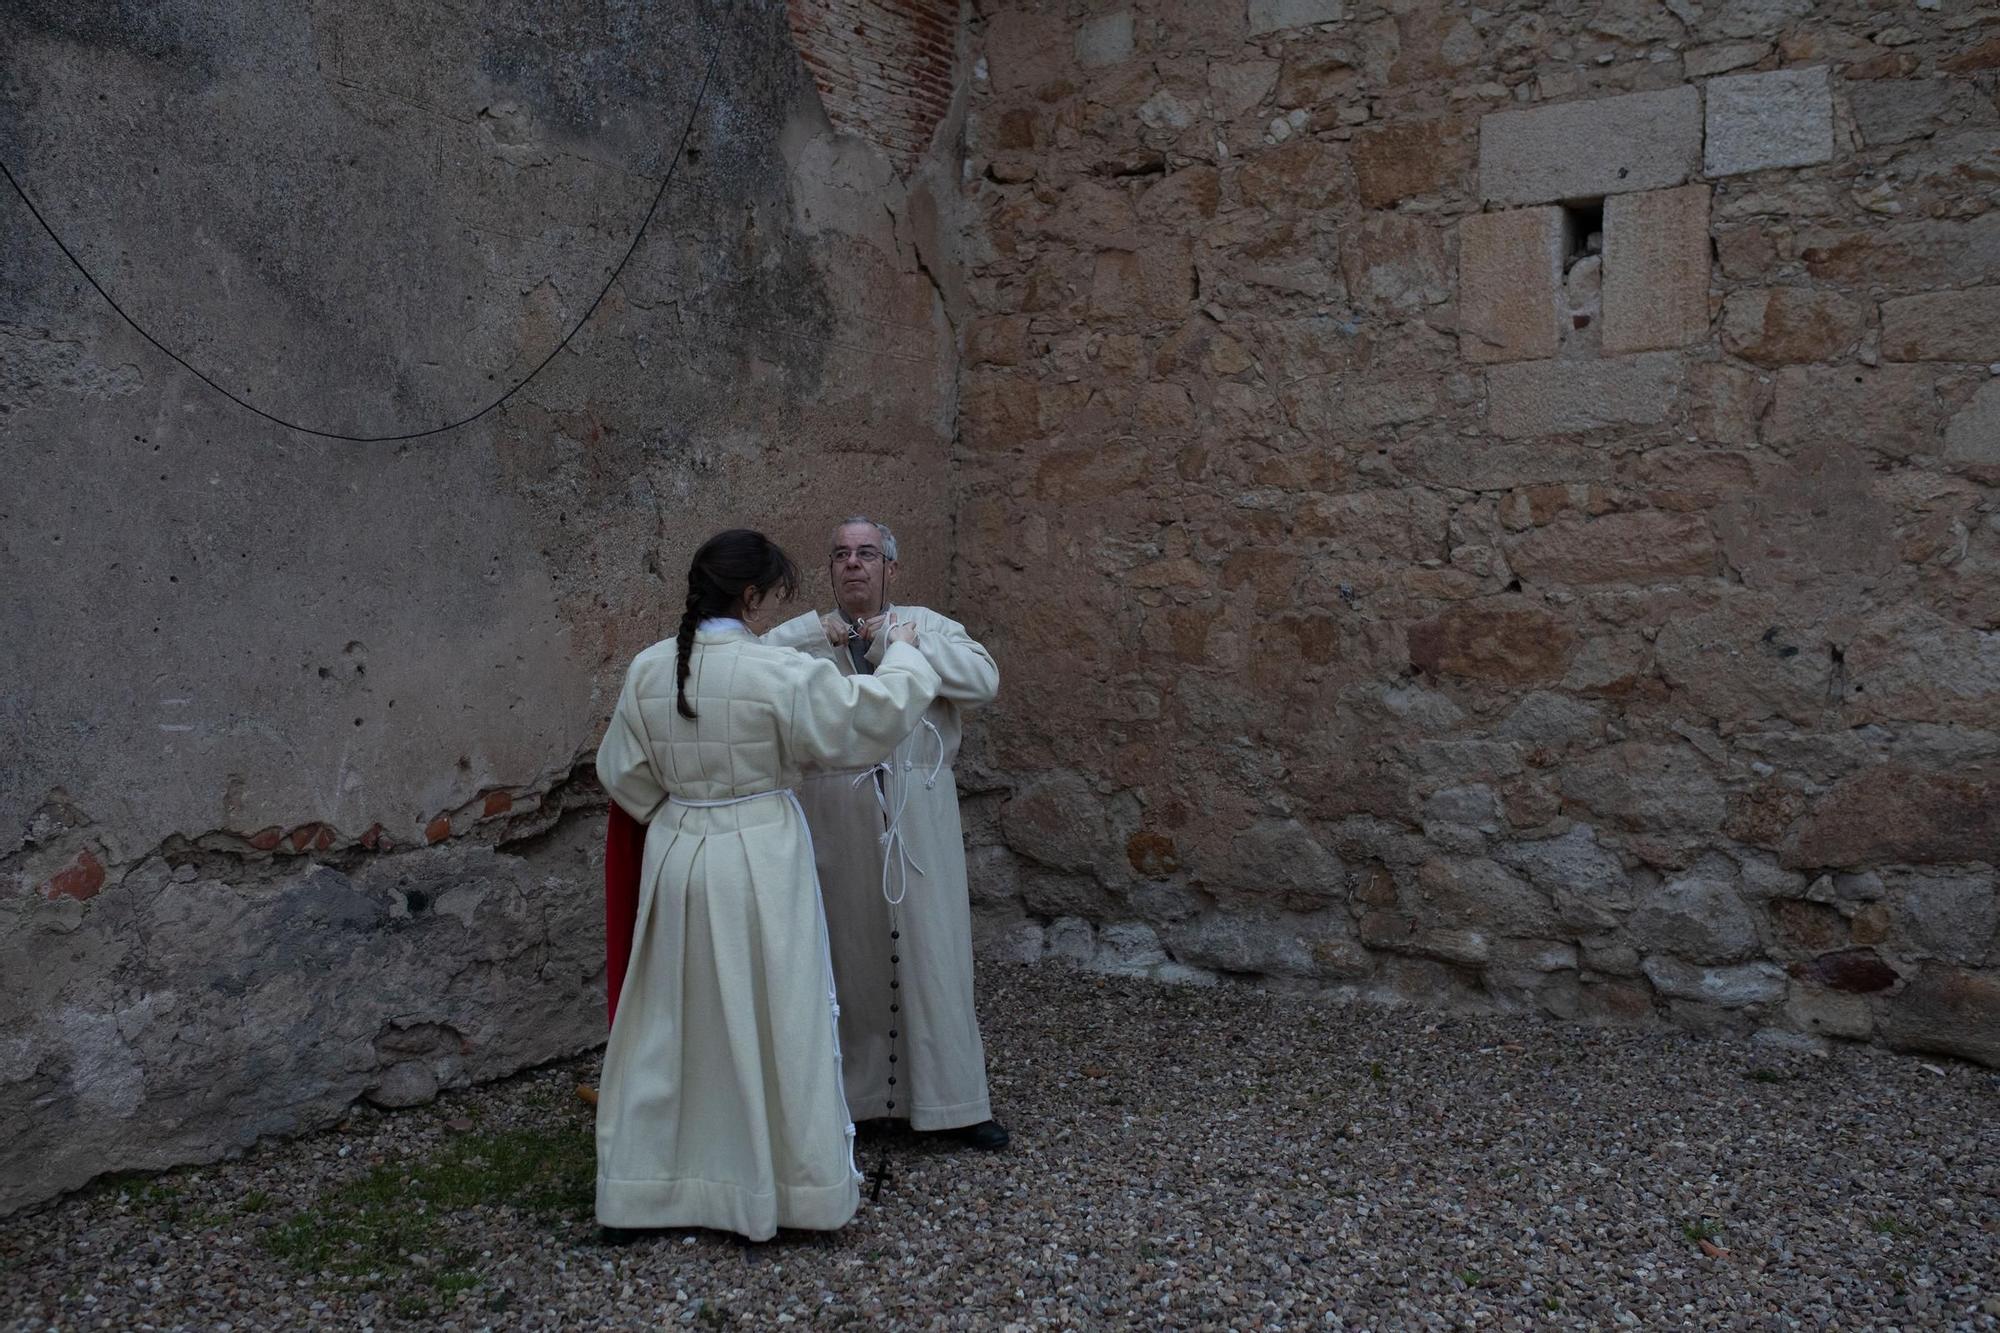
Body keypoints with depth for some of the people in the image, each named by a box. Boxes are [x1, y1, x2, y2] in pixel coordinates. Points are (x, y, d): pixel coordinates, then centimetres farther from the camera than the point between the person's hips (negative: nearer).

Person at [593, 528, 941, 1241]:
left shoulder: (647, 670, -2)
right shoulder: (778, 672, -17)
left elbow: (623, 772, 6)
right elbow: (872, 716, -9)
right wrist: (903, 652, 8)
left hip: (676, 858, 5)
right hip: (759, 861, -4)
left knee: (670, 1020, 16)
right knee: (777, 1019, 9)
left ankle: (636, 1188, 27)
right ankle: (805, 1186, 23)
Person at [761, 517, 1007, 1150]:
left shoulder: (928, 626, 5)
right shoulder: (804, 637, 6)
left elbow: (983, 680, -11)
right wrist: (814, 633, -14)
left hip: (917, 820, 0)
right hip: (836, 819, 1)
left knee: (932, 951, 3)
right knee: (848, 951, 9)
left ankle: (955, 1098, 14)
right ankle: (854, 1089, 25)